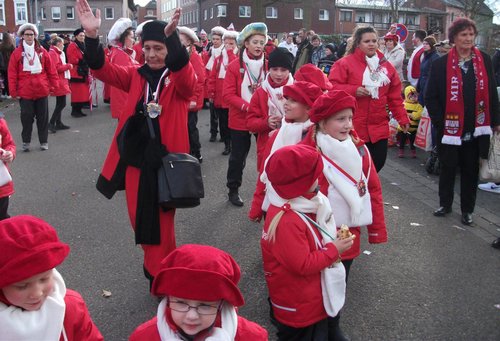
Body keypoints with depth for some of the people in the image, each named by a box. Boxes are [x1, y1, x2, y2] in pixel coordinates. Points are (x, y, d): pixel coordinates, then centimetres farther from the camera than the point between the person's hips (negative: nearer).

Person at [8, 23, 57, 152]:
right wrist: (14, 91, -5)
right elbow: (12, 74, -1)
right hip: (25, 92, -1)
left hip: (42, 90, 1)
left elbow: (50, 70, 6)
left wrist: (52, 85, 3)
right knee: (27, 117, 5)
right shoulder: (17, 53, -1)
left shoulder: (42, 51, 3)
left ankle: (44, 141, 19)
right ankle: (26, 141, 18)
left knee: (43, 117, 8)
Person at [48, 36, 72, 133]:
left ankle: (58, 123, 20)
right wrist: (68, 66, -11)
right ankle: (51, 124, -10)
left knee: (60, 103, 14)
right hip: (58, 82, -11)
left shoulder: (57, 53, 17)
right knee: (62, 103, -11)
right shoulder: (53, 53, -15)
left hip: (61, 81, 11)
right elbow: (56, 68, -21)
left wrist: (66, 66, 6)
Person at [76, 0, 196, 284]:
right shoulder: (135, 76, 7)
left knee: (161, 226, 5)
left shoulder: (181, 79, -5)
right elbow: (102, 69, -5)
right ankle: (159, 267, 37)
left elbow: (186, 78, -29)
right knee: (140, 222, 14)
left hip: (167, 161, -4)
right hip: (135, 159, 4)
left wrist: (172, 37, -46)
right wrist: (92, 36, -23)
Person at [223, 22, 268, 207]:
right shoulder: (235, 66, -8)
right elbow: (228, 94, -11)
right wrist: (248, 107, -23)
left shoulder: (267, 66, 0)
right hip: (240, 120, -2)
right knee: (238, 156, 10)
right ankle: (233, 190, 26)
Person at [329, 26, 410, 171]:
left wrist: (402, 118, 8)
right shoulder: (345, 63, -5)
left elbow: (394, 96, 13)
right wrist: (353, 90, -20)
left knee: (378, 162, 6)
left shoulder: (386, 65, 10)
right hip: (353, 127, -5)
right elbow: (332, 87, -9)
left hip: (378, 126, 5)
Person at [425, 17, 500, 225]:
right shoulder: (441, 64, -6)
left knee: (471, 170, 11)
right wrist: (440, 123, -8)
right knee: (448, 168, 11)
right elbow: (430, 97, -4)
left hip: (476, 129, 2)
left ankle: (467, 210, 24)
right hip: (450, 129, -2)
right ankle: (445, 204, 29)